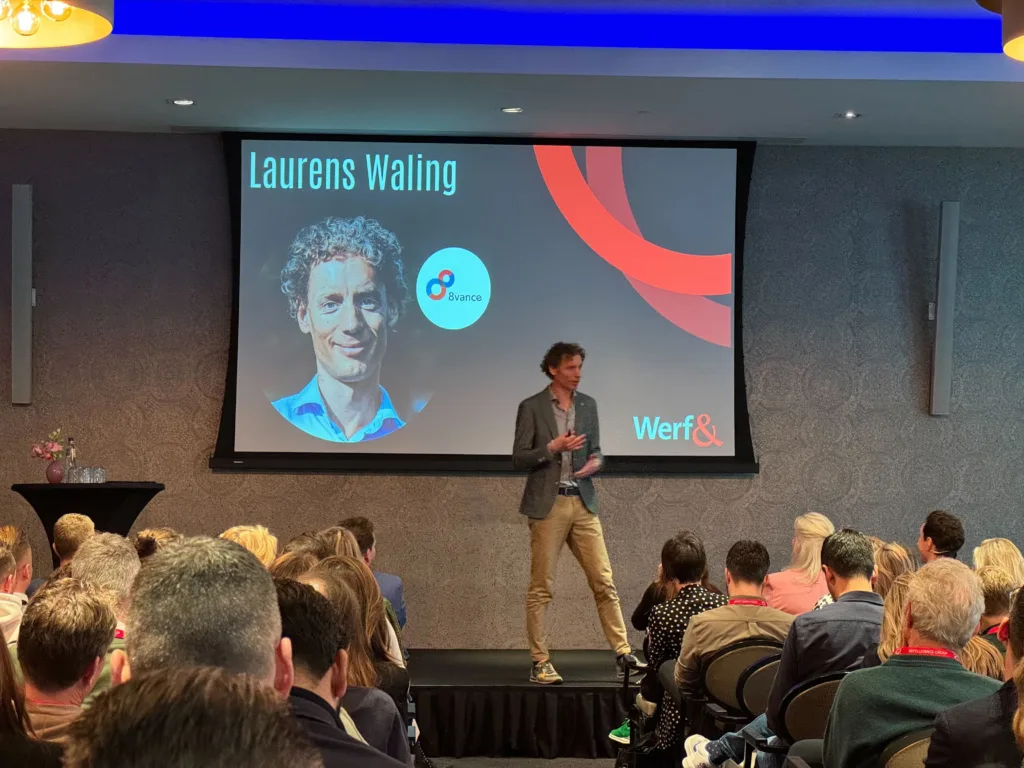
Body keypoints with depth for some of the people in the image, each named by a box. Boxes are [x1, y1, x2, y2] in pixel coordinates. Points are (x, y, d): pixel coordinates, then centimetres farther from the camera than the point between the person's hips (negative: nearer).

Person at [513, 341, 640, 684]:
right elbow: (518, 458, -5)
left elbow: (596, 450, 16)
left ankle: (623, 655, 6)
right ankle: (540, 663, 7)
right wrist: (554, 446, -17)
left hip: (583, 503, 4)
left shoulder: (588, 405, 11)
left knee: (604, 582, 2)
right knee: (541, 588, 0)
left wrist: (595, 462, -7)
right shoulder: (531, 407, -3)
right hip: (548, 505, -4)